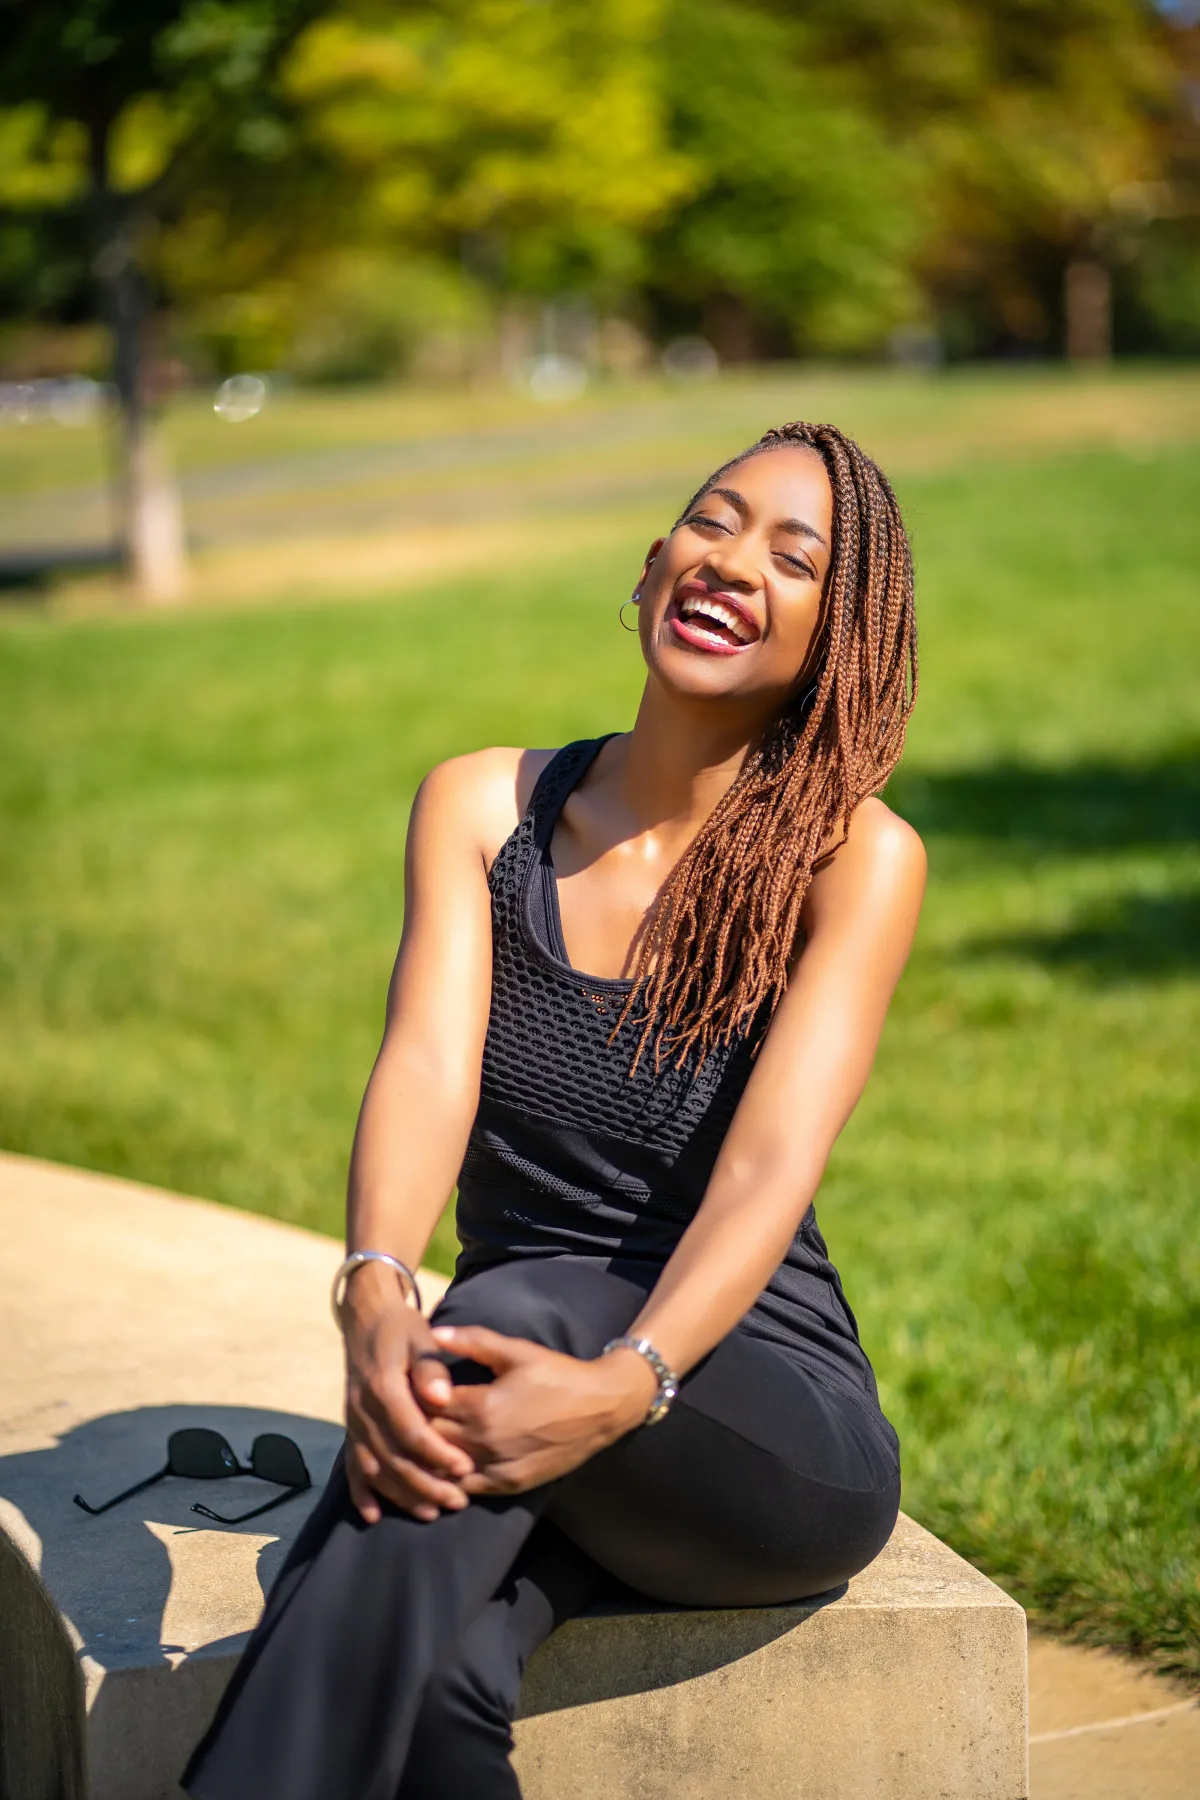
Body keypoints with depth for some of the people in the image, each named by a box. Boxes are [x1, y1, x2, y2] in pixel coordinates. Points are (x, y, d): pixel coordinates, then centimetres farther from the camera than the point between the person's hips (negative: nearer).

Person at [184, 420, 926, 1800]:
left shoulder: (855, 857, -5)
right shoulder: (482, 805, 5)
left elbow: (772, 1162, -18)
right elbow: (427, 1064, -11)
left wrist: (624, 1383, -38)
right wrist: (375, 1299, -33)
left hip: (772, 1430, -2)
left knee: (522, 1309, -36)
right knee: (432, 1679, -33)